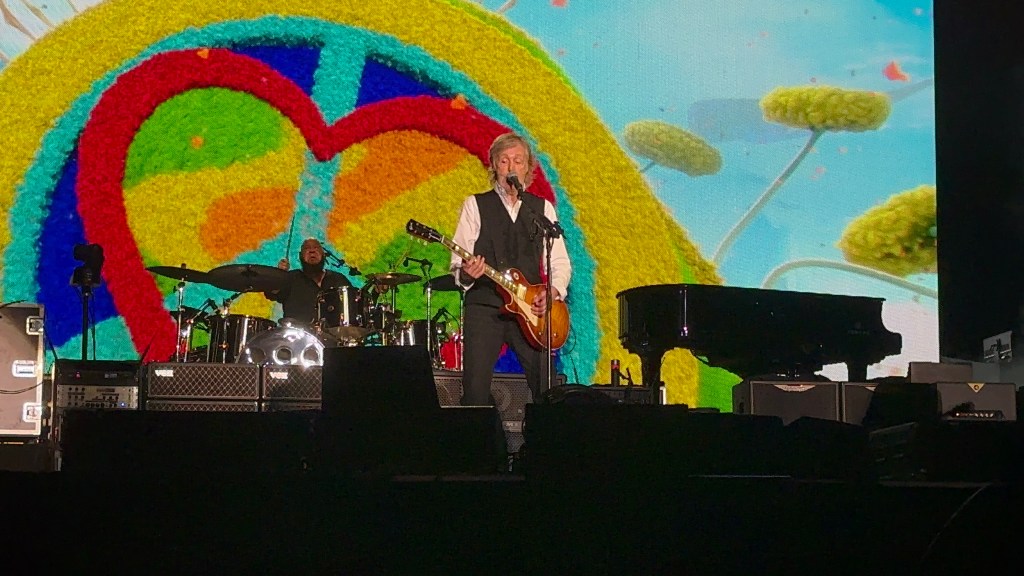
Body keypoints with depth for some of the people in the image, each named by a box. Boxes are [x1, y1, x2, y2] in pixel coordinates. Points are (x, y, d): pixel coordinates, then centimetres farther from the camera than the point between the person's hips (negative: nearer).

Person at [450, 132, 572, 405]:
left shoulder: (542, 208, 14)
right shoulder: (475, 205, 8)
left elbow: (560, 263, 12)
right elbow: (458, 263, 2)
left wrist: (552, 290, -7)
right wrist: (466, 272, -20)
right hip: (484, 307, -2)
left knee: (547, 391, -4)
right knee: (475, 391, -9)